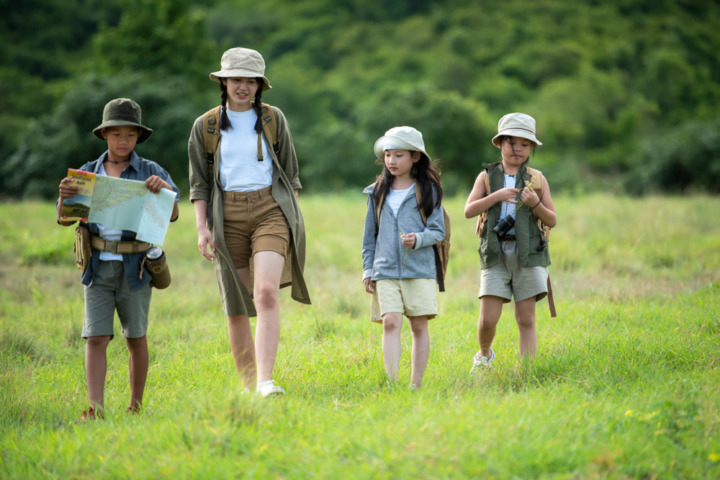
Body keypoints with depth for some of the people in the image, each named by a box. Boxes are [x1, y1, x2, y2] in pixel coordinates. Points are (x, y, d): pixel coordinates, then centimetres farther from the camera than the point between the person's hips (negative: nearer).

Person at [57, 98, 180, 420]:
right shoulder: (88, 173, 7)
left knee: (136, 338, 6)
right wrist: (65, 197, -21)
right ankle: (96, 409, -12)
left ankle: (135, 407, 18)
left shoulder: (150, 172, 1)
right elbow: (65, 220, 2)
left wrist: (165, 189, -30)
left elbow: (172, 215, -9)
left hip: (134, 266, -1)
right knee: (96, 337, -8)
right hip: (98, 265, 1)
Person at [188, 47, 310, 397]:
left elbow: (289, 173, 12)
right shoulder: (205, 126, 6)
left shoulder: (273, 119, 7)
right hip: (228, 216, 1)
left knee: (267, 292, -20)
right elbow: (199, 183, 6)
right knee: (235, 305, 3)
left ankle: (265, 380, -25)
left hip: (271, 211, -1)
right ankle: (247, 382, 16)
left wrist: (294, 220, 7)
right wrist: (201, 228, -4)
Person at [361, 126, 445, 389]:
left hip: (420, 269, -1)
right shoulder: (377, 192, 11)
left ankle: (416, 384, 9)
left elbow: (438, 231, 2)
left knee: (419, 326, 0)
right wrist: (368, 270, 13)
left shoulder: (428, 190, 4)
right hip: (386, 270, 1)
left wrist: (418, 239, -18)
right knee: (390, 323, -11)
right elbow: (370, 234, 17)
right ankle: (392, 382, -13)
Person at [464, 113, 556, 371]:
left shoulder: (537, 180, 9)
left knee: (526, 319, -2)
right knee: (488, 319, -4)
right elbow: (469, 211, -1)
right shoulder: (487, 176, 9)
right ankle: (484, 355, 25)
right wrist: (496, 196, -14)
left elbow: (552, 221, 8)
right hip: (496, 253, 0)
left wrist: (535, 204, -11)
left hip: (528, 253, 0)